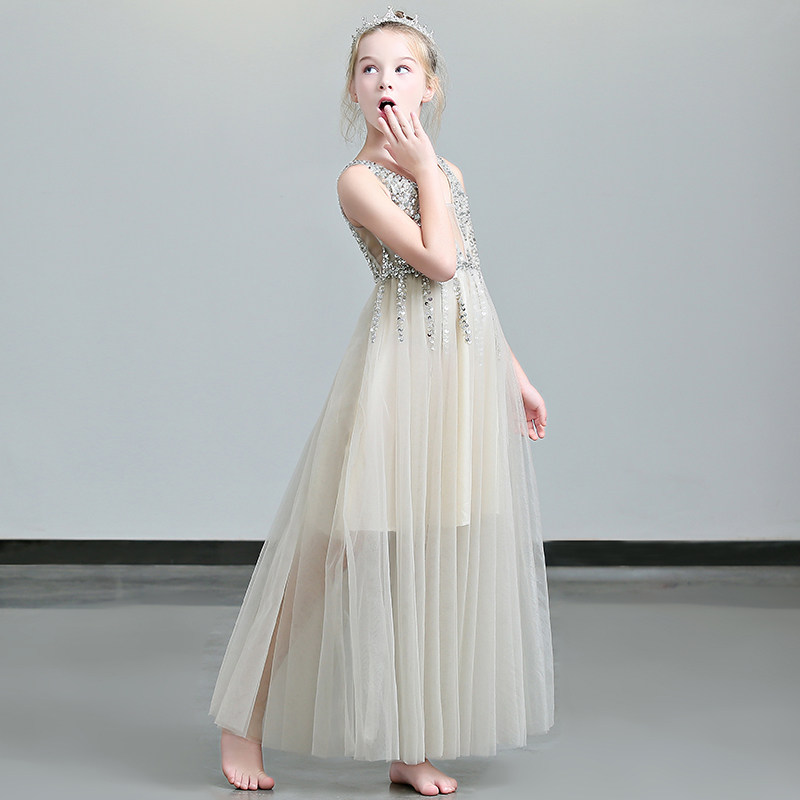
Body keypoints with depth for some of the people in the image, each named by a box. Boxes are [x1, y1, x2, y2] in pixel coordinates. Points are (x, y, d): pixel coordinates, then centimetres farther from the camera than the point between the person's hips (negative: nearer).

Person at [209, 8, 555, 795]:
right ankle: (244, 720, 13)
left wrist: (515, 375, 17)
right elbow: (437, 261, -19)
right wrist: (426, 168, -11)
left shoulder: (444, 169, 14)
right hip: (404, 368, -6)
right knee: (367, 542, -3)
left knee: (441, 550, 7)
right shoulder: (360, 179, -7)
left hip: (468, 373, 7)